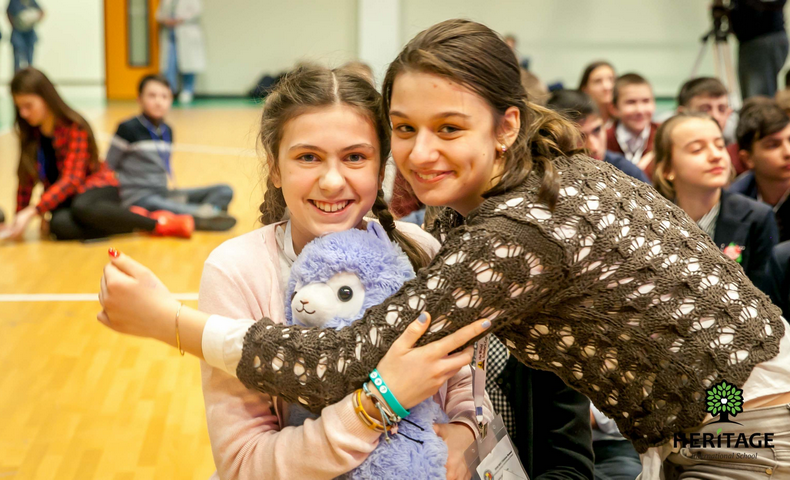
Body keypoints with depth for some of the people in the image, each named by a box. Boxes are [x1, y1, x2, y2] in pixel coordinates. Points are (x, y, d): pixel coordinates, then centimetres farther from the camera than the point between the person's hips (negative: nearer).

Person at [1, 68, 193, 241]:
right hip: (63, 198, 4)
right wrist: (20, 217, -4)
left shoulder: (74, 127, -13)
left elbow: (71, 179, -22)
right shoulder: (30, 133, 3)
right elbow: (27, 180, 6)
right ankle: (133, 221, -22)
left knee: (82, 208, -42)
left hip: (97, 187, -4)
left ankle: (159, 224, -30)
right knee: (60, 225, -35)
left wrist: (32, 211, -30)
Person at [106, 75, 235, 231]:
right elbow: (109, 167, -2)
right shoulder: (128, 129, -7)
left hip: (163, 195, 7)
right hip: (138, 198, -7)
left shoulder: (167, 131, 11)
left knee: (225, 191, -6)